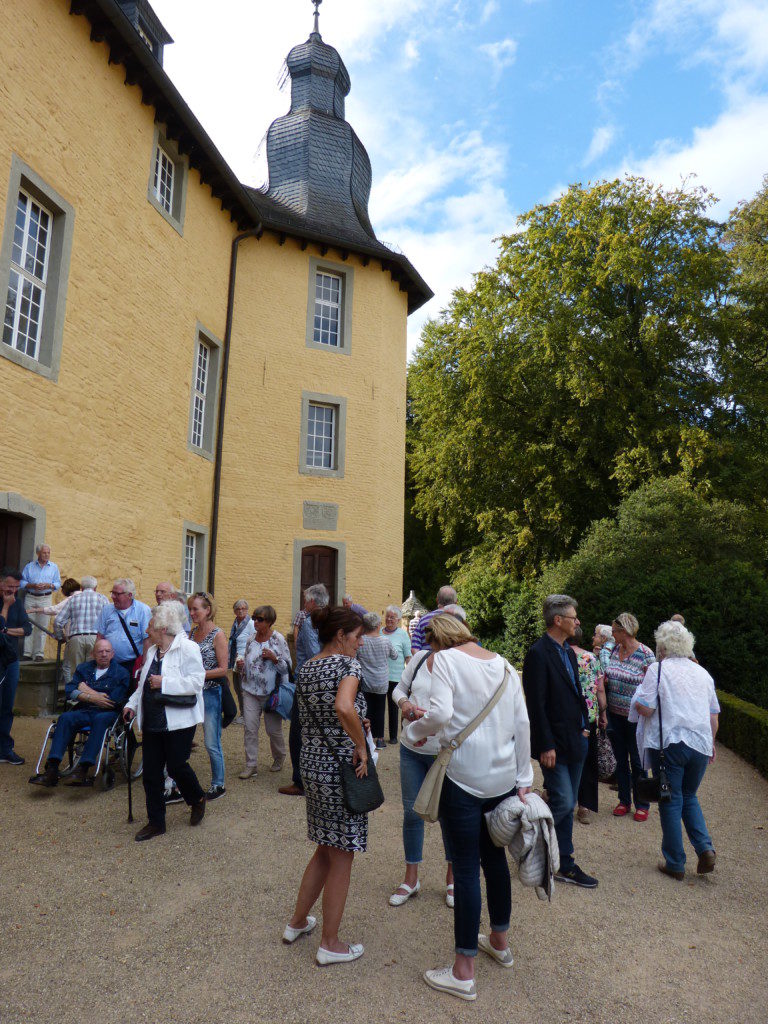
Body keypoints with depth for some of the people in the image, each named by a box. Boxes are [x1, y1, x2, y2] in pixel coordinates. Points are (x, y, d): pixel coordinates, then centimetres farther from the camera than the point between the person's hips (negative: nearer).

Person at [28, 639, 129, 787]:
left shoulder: (121, 673, 4)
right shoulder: (83, 668, 18)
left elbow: (114, 701, -8)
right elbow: (70, 691, 4)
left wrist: (87, 691, 0)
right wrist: (93, 697, -9)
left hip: (108, 713, -3)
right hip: (84, 711, 4)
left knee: (100, 719, -37)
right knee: (65, 718, -27)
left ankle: (83, 769, -44)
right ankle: (52, 770, -33)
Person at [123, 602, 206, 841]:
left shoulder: (187, 648, -12)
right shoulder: (152, 651, 14)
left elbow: (196, 682, -21)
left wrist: (164, 683, -22)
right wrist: (132, 704, 12)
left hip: (178, 721, -8)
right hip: (152, 722, 8)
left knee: (176, 766, -2)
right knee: (151, 773, 9)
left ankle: (198, 799, 28)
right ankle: (155, 822, 23)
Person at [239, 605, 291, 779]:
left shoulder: (278, 639, -10)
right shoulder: (251, 638, 5)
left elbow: (287, 667, -9)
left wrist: (274, 658, -24)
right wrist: (241, 664, -1)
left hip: (271, 693, -4)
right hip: (250, 691, 4)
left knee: (274, 729, 8)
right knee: (250, 728, -1)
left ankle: (279, 759, 32)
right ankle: (251, 765, 10)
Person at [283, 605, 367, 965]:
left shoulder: (305, 669, 7)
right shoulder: (347, 664, -16)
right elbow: (344, 707, -35)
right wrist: (361, 747, -22)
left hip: (312, 763, 8)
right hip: (341, 767, -8)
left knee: (327, 848, 25)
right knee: (342, 857, 9)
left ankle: (297, 922, 37)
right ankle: (330, 945, 23)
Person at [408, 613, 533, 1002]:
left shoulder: (445, 659, -10)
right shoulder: (502, 664, 7)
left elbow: (441, 713, -24)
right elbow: (522, 723, 7)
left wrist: (417, 729, -3)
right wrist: (523, 779, 12)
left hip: (464, 777, -6)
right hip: (503, 777, 6)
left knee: (466, 868, 3)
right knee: (494, 856, 22)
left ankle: (464, 972, 15)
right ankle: (499, 940, 41)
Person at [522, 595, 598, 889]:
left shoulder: (569, 653, 12)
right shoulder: (539, 653, -16)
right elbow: (536, 704, -18)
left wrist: (584, 726, 11)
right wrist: (546, 746, -19)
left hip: (575, 741, 9)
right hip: (554, 744, -9)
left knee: (568, 805, 14)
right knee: (562, 803, -8)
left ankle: (564, 864, 24)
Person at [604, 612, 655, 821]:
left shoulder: (646, 655, -15)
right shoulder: (615, 650, 3)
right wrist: (605, 680, -4)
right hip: (614, 715, 5)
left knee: (637, 762, 7)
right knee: (621, 760, 15)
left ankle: (642, 805, 24)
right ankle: (624, 801, 29)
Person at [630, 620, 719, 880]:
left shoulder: (657, 669, -7)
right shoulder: (702, 673, 10)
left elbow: (645, 709, -13)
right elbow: (714, 715, 14)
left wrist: (639, 694, 6)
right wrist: (711, 742, 26)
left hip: (669, 744, -5)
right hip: (700, 744, 5)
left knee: (671, 802, 6)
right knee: (689, 797, 22)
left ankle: (675, 864, 12)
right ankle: (705, 848, 5)